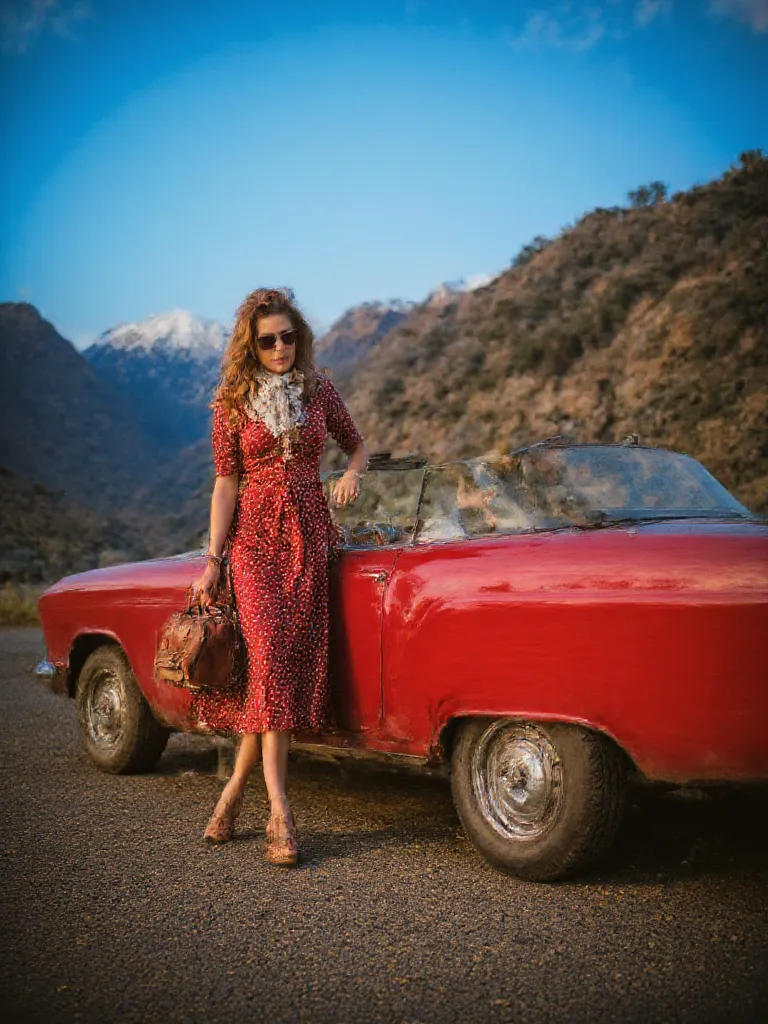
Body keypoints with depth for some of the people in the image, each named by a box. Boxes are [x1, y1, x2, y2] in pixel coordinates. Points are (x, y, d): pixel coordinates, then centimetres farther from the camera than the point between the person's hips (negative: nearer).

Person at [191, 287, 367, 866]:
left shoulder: (319, 390, 8)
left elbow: (356, 443, 20)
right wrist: (213, 561, -5)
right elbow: (226, 482, 1)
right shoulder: (232, 401, 4)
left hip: (310, 538, 2)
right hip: (256, 539, -2)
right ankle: (280, 813, -16)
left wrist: (353, 474, -3)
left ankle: (237, 788, 9)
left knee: (294, 661, -4)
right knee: (270, 658, -15)